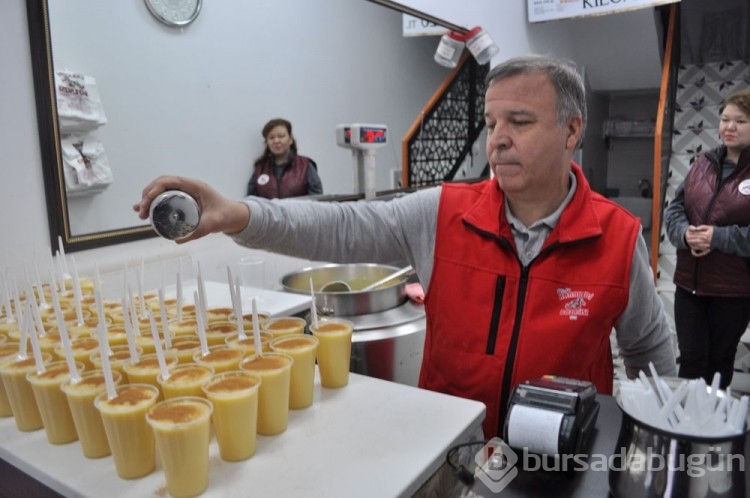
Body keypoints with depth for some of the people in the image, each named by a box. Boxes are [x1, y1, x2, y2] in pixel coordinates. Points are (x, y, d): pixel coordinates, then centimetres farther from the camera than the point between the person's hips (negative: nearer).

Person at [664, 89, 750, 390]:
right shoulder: (703, 164, 6)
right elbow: (674, 209, 4)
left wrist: (718, 237, -21)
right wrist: (685, 233, -15)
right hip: (689, 282, 3)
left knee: (720, 360, 15)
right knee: (691, 359, 7)